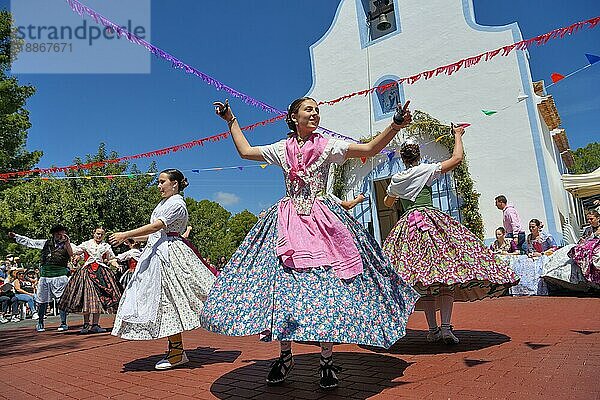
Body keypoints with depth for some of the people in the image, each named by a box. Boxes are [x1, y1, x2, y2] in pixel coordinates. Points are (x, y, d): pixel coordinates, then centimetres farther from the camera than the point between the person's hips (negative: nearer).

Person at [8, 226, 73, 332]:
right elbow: (29, 242, 20)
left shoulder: (66, 245, 2)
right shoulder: (45, 243, 11)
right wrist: (15, 236, 21)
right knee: (42, 300, 11)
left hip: (60, 275, -3)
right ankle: (40, 323, 26)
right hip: (45, 275, 4)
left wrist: (67, 242, -23)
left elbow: (71, 254, -17)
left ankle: (63, 323, 4)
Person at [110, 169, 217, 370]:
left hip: (168, 254, -9)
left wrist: (125, 235, -21)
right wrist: (131, 238, 14)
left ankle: (177, 352, 2)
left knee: (168, 301, -7)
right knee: (162, 301, 9)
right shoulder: (163, 203, 20)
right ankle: (175, 349, 17)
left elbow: (156, 227, -20)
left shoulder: (177, 204, -10)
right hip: (157, 252, 9)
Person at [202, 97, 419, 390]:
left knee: (326, 285, -7)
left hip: (322, 220, -2)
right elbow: (245, 151, 23)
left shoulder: (328, 146, 5)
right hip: (287, 223, 2)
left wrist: (395, 126, -16)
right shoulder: (281, 149, 12)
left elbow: (370, 149, -4)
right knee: (282, 283, -1)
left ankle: (327, 360, 8)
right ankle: (285, 357, 17)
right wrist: (231, 121, 29)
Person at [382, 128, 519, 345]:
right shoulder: (425, 170, 2)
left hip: (407, 225, 5)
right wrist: (458, 135, 17)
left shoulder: (396, 180, 15)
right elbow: (457, 158, 2)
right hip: (430, 219, -4)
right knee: (447, 268, -6)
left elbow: (387, 203, 32)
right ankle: (446, 327, -16)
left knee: (424, 277, 4)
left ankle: (432, 329, 2)